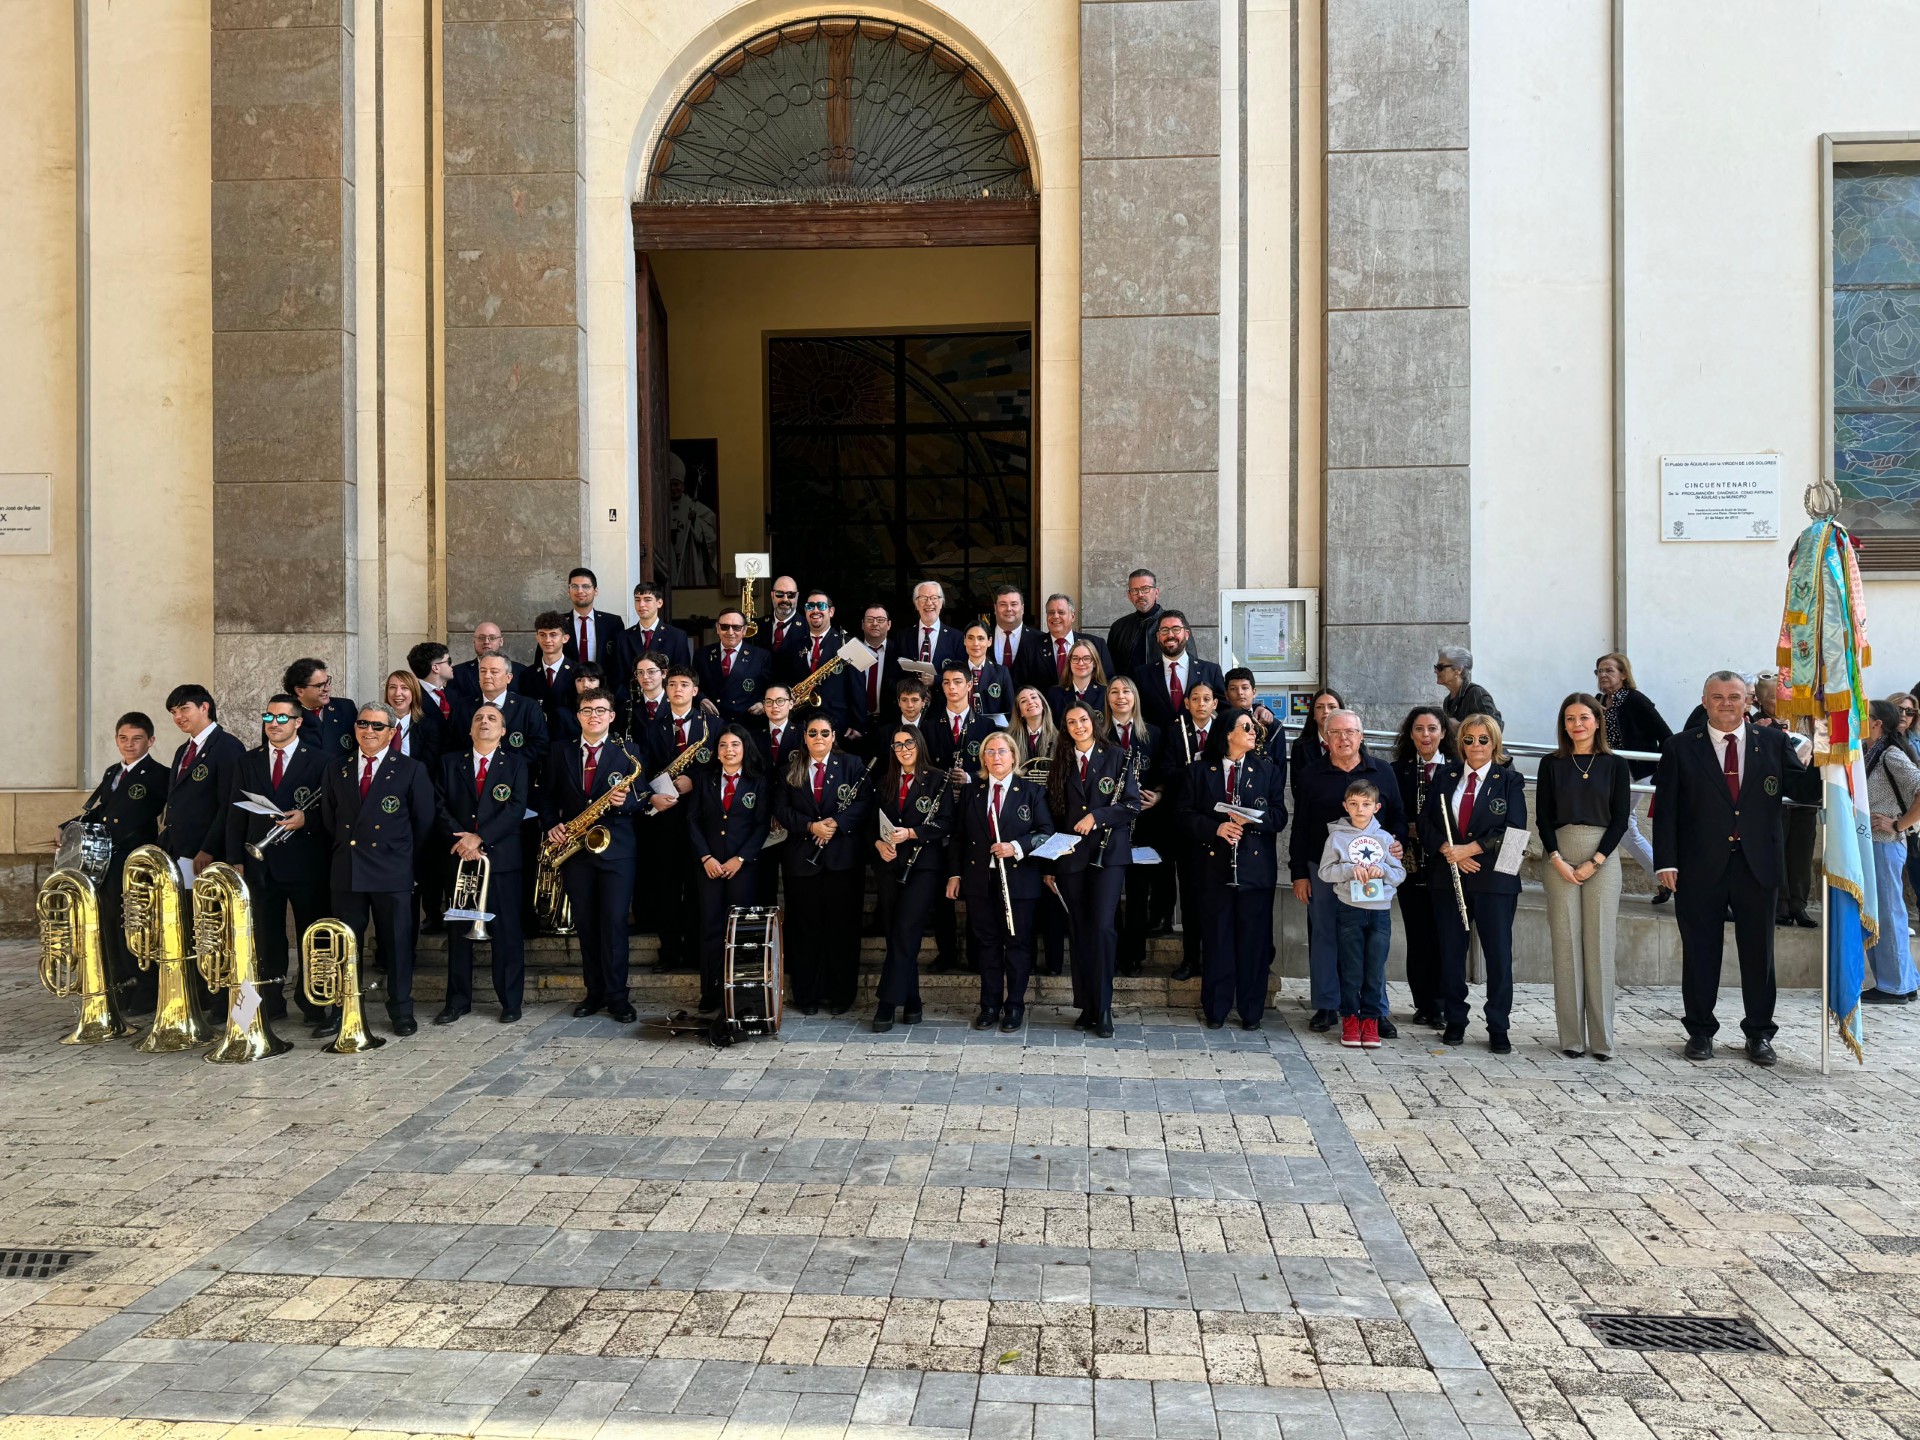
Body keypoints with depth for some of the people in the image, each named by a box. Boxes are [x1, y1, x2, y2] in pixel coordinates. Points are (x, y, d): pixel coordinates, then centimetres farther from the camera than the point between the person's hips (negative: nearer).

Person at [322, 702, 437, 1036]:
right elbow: (328, 819, 17)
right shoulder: (337, 771, 11)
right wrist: (346, 848, 11)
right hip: (346, 872, 3)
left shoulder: (411, 770, 0)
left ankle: (401, 1012, 13)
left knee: (397, 943, 3)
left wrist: (403, 855, 6)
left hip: (392, 874, -3)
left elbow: (425, 820, 3)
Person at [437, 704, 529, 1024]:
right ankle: (457, 1000, 16)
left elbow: (516, 808, -6)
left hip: (501, 858, -2)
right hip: (459, 857, 2)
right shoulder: (449, 763, 12)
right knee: (459, 931, 6)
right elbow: (441, 807, 3)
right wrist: (460, 841, -12)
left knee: (507, 933, 0)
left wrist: (480, 837, -16)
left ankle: (511, 1001, 8)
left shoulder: (515, 765, 6)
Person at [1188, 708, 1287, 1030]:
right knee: (1217, 940, 4)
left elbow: (1280, 816, 3)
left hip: (1256, 867, 1)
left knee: (1254, 941, 3)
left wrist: (1254, 818, -16)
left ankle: (1251, 1011, 13)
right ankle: (1215, 1009, 14)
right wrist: (1216, 828, -14)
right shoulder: (1199, 771, 6)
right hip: (1214, 867, -1)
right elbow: (1187, 813, 2)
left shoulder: (1268, 770, 9)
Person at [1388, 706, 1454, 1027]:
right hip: (1411, 864, 1)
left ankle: (1440, 1004, 10)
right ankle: (1423, 1004, 14)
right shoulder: (1398, 771, 6)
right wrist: (1409, 829, -12)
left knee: (1443, 935, 0)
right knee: (1417, 936, 5)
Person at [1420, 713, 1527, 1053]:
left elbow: (1513, 830, -8)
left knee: (1498, 954, -1)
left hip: (1494, 880, -3)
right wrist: (1448, 851, -10)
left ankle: (1498, 1029, 8)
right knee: (1451, 952, 7)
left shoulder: (1510, 780, 1)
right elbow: (1427, 822, 6)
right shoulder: (1446, 777, 10)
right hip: (1449, 877, 3)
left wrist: (1470, 848, -14)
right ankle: (1455, 1022, 19)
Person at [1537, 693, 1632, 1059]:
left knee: (1599, 946, 0)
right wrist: (1558, 861, -9)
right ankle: (1571, 1037, 5)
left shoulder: (1615, 765, 6)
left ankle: (1601, 1038, 6)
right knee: (1565, 945, 0)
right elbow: (1543, 816, 3)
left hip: (1602, 860, 0)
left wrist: (1594, 862, -9)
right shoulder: (1551, 764, 7)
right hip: (1560, 859, 0)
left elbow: (1621, 817, 1)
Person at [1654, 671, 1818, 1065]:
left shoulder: (1774, 743, 7)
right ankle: (1700, 1031, 19)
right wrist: (1666, 862, -8)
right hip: (1700, 868, -1)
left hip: (1757, 866, 1)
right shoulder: (1681, 748, 2)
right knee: (1700, 951, 7)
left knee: (1759, 952, 9)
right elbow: (1665, 808, -1)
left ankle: (1759, 1035, 22)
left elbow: (1805, 790, 4)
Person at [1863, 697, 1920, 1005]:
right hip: (1868, 844, 9)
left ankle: (1895, 986, 9)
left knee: (1887, 914, -1)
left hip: (1885, 845, -9)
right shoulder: (1870, 756, 13)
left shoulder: (1892, 756, -13)